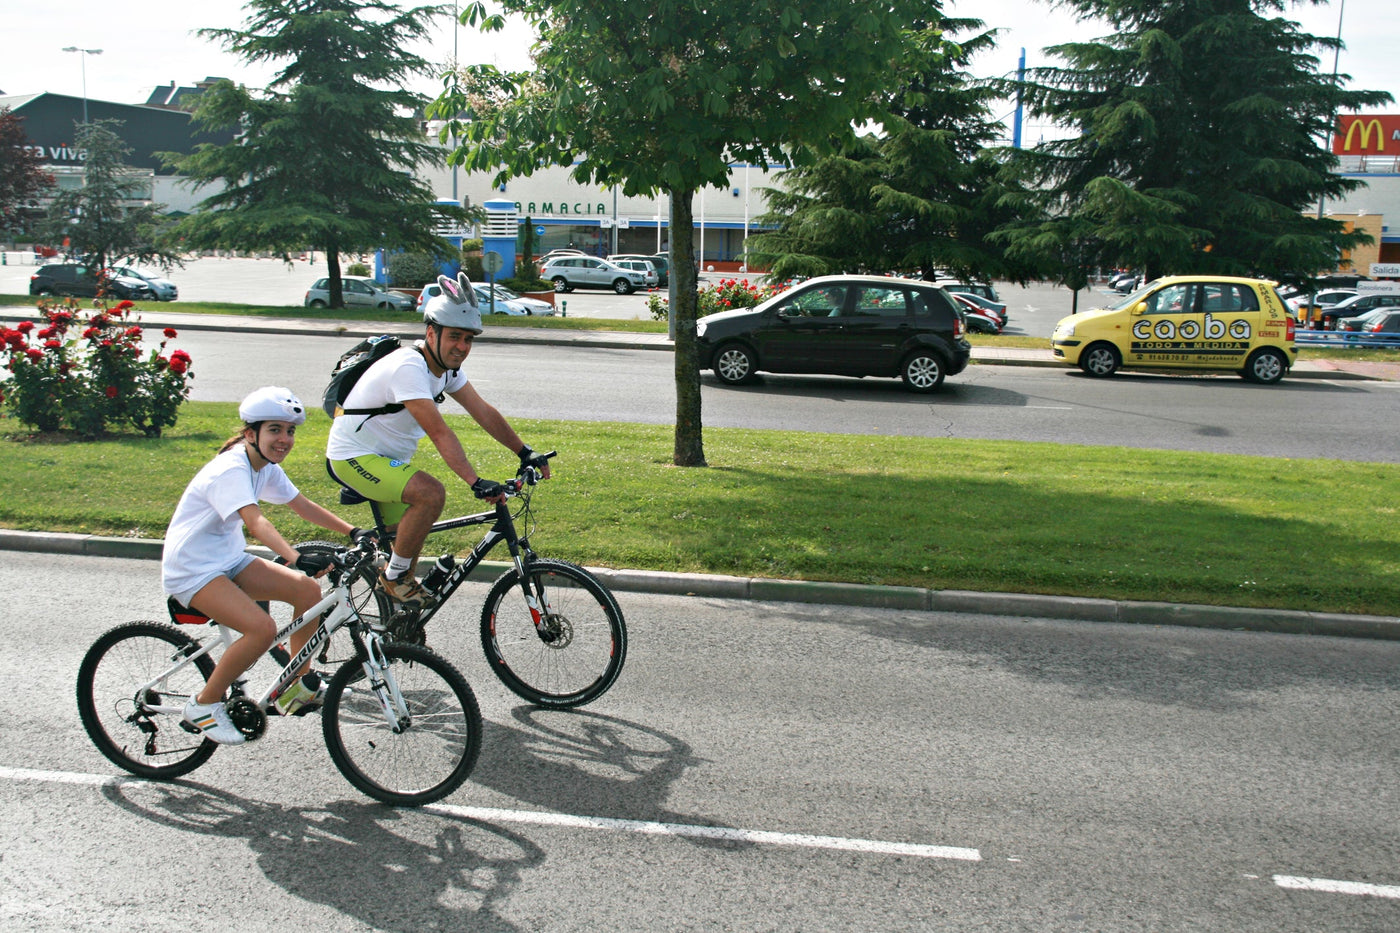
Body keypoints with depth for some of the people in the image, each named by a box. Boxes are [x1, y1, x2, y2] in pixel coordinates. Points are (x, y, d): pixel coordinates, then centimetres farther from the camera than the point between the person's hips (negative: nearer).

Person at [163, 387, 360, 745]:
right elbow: (256, 521, -40)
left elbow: (304, 507, 9)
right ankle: (204, 704, -6)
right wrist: (298, 560, -54)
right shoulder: (231, 469, -24)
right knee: (262, 628, -27)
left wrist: (354, 532, 0)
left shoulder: (266, 468, 3)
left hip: (229, 559, 9)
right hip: (192, 569, -9)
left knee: (307, 590, -7)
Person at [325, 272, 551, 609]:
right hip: (354, 457, -9)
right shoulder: (408, 367, -29)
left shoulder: (447, 366, 0)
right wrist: (476, 483, -43)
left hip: (389, 459, 9)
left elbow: (484, 412, 1)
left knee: (408, 540, 15)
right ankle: (395, 576, -10)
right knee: (431, 493, -29)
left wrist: (525, 453, -6)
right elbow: (440, 433, -36)